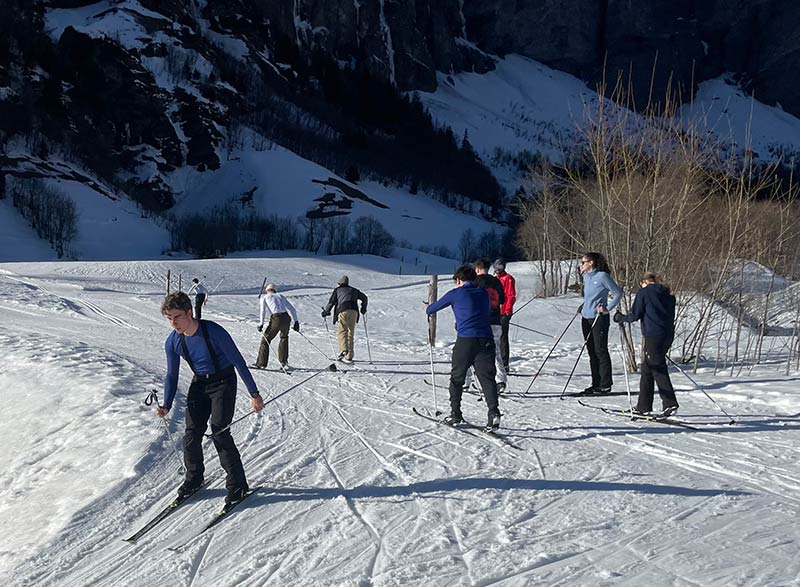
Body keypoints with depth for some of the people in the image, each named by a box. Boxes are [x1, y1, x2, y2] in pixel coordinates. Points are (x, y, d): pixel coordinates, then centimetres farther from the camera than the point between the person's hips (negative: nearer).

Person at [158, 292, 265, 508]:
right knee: (192, 434, -1)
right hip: (199, 384, 5)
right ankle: (193, 478, 21)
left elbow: (238, 361, -19)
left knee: (219, 432, -14)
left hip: (223, 382, -5)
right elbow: (172, 375, 4)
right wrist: (167, 405, -5)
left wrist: (254, 393, -16)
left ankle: (237, 484, -4)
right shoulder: (172, 342, -10)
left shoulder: (213, 332, -26)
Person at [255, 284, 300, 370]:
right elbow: (292, 309, 20)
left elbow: (263, 310, -2)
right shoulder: (280, 296, 26)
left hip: (276, 319, -4)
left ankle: (261, 364, 8)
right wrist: (296, 321, 22)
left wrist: (261, 324, -5)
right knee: (284, 337, 27)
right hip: (286, 318, 4)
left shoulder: (264, 297, 16)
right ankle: (283, 362, 24)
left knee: (266, 339, 11)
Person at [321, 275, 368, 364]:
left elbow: (331, 302, 11)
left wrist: (326, 311, 24)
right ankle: (349, 356, 5)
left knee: (341, 331, -2)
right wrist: (363, 309, 43)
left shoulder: (337, 290, 17)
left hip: (343, 311, -3)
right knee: (350, 333, 8)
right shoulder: (353, 290, 28)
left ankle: (343, 350, -27)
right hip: (354, 311, 3)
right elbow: (364, 298, 31)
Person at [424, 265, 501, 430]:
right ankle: (493, 413, -16)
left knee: (457, 378, 12)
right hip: (486, 340, 3)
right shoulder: (483, 292, 15)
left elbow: (435, 306, 17)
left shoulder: (455, 294, 3)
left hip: (465, 340, -3)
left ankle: (455, 414, 17)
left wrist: (428, 309, 42)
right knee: (487, 378, 1)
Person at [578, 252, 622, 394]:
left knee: (601, 351, -5)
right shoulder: (586, 277, 13)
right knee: (592, 352, 10)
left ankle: (606, 385, 1)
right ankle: (596, 384, 16)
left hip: (599, 318, -8)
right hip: (586, 318, 8)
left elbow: (618, 293, -9)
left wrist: (607, 309, -14)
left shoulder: (602, 276, -11)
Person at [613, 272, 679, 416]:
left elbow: (635, 315, -5)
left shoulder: (644, 292, -3)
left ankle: (671, 404, -15)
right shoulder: (668, 294, 16)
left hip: (653, 336, -7)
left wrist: (621, 318, 12)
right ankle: (643, 405, 18)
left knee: (659, 370, -7)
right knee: (647, 369, 14)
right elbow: (671, 316, 19)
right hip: (668, 335, 7)